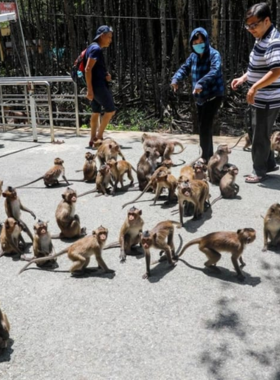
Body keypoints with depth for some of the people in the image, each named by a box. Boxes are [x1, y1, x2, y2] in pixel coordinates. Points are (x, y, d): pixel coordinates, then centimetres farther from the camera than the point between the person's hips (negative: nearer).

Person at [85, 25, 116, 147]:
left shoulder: (94, 48, 18)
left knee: (96, 112, 11)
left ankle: (93, 139, 13)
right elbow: (88, 69, -21)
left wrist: (106, 75, 8)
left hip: (97, 85, 10)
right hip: (98, 85, -10)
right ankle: (99, 136, 0)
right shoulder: (96, 49, -13)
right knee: (110, 110, -4)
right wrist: (89, 89, -24)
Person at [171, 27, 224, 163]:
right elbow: (184, 68, 3)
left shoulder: (214, 54, -13)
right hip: (200, 97, 8)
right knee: (203, 127, 14)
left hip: (213, 96, -7)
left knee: (205, 127, -12)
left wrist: (201, 83, -46)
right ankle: (209, 155, 29)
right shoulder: (193, 56, 8)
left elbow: (214, 71, -30)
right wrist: (175, 79, -19)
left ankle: (204, 158, -4)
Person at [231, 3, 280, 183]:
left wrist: (254, 88, -26)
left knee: (260, 137, 2)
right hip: (260, 99, 10)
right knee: (261, 134, 20)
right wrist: (243, 78, 10)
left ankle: (259, 171, 17)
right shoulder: (262, 39, 10)